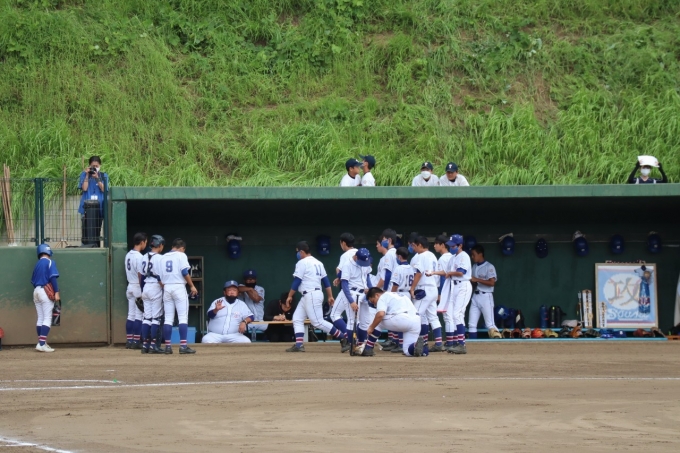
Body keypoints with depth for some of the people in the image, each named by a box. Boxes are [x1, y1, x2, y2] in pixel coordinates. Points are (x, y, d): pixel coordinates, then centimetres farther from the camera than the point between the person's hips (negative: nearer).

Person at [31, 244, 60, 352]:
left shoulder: (37, 264, 16)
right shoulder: (50, 262, -3)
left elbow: (33, 281, 15)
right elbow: (53, 278, -13)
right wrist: (56, 292, -15)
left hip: (36, 291, 7)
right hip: (45, 291, -7)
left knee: (40, 318, 10)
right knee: (47, 318, -9)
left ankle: (41, 343, 11)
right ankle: (42, 344, -19)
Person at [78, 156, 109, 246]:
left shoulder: (103, 176, 8)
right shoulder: (84, 175, 6)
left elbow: (104, 189, -4)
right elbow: (84, 188, -5)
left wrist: (97, 178, -14)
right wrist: (87, 175, -9)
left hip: (99, 207, 1)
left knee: (96, 232, 2)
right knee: (86, 232, -6)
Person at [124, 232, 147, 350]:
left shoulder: (128, 255, 11)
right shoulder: (139, 257, -16)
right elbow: (140, 275, -18)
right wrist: (142, 293, -16)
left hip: (130, 286, 8)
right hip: (138, 287, -8)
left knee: (131, 315, 9)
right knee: (139, 315, -4)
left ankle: (129, 341, 9)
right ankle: (136, 341, -5)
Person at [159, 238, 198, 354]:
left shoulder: (163, 257, 14)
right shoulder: (181, 255, -2)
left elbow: (159, 276, 10)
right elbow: (185, 272, -11)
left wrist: (163, 286, 15)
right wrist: (192, 286, -4)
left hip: (166, 288, 5)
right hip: (179, 287, -5)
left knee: (168, 319, 7)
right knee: (183, 318, -5)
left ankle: (167, 346, 3)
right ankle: (183, 346, -13)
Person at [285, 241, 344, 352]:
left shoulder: (302, 263, -9)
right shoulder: (318, 263, 17)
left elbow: (296, 282, -11)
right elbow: (326, 281, 15)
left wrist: (290, 296, -2)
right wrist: (330, 296, 15)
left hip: (311, 295, -10)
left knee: (318, 322, -10)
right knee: (297, 319, 11)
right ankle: (299, 345, 2)